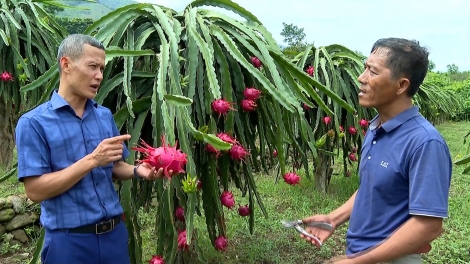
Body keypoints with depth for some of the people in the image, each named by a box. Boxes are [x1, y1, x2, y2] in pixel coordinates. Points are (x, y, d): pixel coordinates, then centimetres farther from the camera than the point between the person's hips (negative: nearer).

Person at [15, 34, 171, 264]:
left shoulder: (105, 116, 6)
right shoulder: (33, 123, -9)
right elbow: (35, 190, -15)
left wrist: (137, 171, -9)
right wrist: (92, 160, -22)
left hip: (114, 232, 5)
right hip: (70, 239, -4)